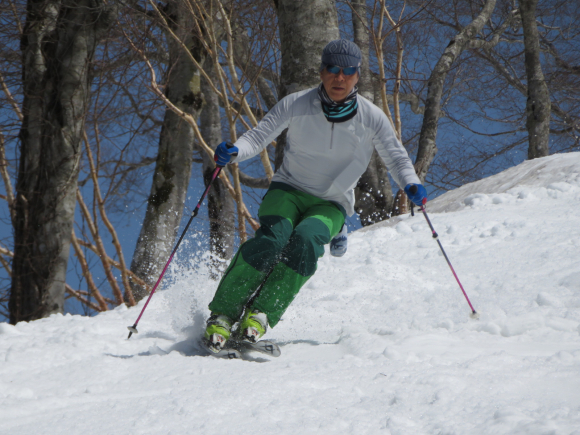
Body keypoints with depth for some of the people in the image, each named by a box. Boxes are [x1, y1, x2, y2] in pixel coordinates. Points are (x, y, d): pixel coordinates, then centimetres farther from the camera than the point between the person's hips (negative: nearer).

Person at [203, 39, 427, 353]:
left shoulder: (372, 118, -4)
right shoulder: (296, 105, -7)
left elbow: (396, 158, 2)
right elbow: (258, 136, -8)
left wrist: (411, 185, -20)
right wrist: (234, 152, -30)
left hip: (331, 205, 1)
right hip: (288, 190, -1)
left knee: (306, 240, -32)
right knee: (272, 237, -30)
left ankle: (262, 315, -32)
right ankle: (222, 314, -26)